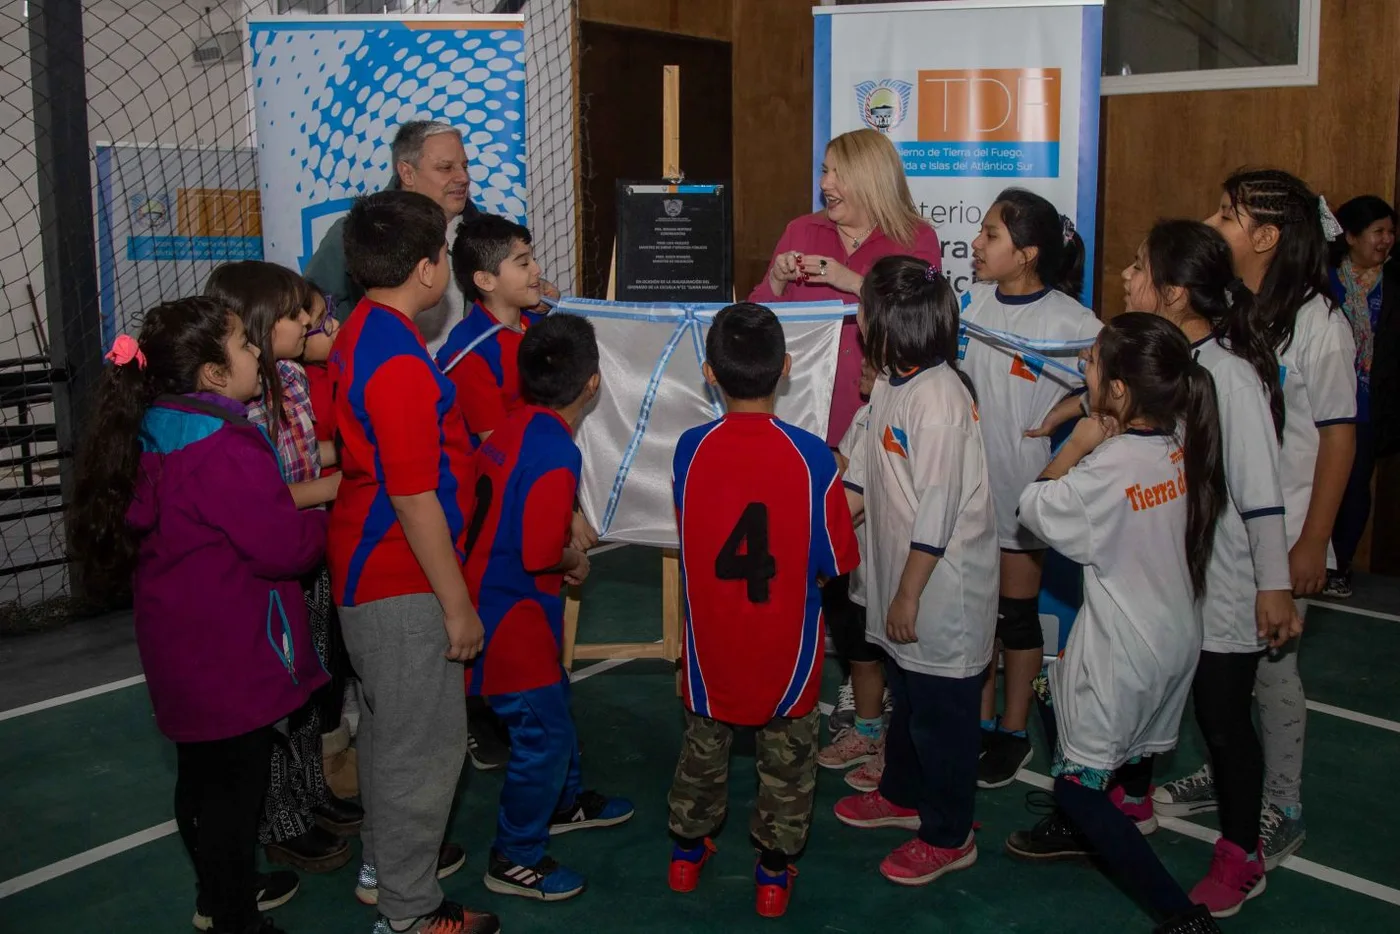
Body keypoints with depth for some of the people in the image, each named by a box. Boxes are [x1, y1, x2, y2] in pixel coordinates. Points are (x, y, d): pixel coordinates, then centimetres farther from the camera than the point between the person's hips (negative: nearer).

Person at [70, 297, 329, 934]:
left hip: (182, 649, 10)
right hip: (231, 659, -10)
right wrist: (322, 524, -6)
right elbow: (285, 547, -25)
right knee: (235, 788, 5)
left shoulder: (156, 434, 4)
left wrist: (289, 503, 6)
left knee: (202, 777, 23)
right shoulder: (223, 449, -26)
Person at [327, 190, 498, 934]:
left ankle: (386, 864, 41)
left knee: (388, 727, 23)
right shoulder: (399, 362, -25)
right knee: (428, 744, 2)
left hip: (367, 571, 10)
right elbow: (414, 498, -24)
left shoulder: (359, 333, 6)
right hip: (403, 585, -10)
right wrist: (457, 604, -17)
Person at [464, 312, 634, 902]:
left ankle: (564, 801, 47)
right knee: (544, 732, 2)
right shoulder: (555, 452, -24)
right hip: (513, 616, -9)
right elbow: (541, 554, -27)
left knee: (552, 705, 26)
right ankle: (515, 860, 17)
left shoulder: (512, 428, 2)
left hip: (493, 599, 9)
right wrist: (575, 561, -7)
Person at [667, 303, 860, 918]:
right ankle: (774, 871, 31)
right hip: (784, 648, -2)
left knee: (704, 745, 25)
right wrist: (845, 509, 9)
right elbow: (836, 563, -12)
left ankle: (688, 850, 40)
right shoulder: (811, 456, -20)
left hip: (710, 644, 2)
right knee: (786, 761, 19)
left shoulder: (690, 448, -14)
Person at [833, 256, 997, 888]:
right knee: (905, 697, 25)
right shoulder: (891, 382, 4)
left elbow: (937, 514, -24)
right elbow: (864, 473, 15)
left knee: (941, 715, 7)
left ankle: (948, 837, 24)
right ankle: (902, 795, 45)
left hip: (943, 588, -9)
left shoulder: (939, 399, -25)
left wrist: (909, 595, -19)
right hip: (900, 576, 9)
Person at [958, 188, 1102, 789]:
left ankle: (1014, 732, 26)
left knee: (1018, 612, 9)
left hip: (1023, 485, -5)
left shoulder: (1068, 319, -14)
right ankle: (981, 721, 32)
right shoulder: (973, 301, 2)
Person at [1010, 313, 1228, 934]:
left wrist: (1074, 447, -10)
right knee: (1059, 694, 29)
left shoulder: (1108, 469, -27)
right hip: (1177, 633, 8)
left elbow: (1036, 510, -11)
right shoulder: (1181, 440, -7)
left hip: (1126, 651, -8)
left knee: (1079, 782, 4)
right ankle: (1075, 827, 48)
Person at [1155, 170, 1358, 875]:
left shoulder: (1317, 324, -14)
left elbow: (1339, 435, -10)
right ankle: (1223, 773, 37)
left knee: (1271, 666, 6)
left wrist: (1313, 543, -10)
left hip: (1277, 532, -5)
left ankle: (1282, 808, 23)